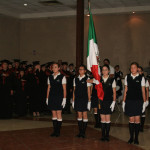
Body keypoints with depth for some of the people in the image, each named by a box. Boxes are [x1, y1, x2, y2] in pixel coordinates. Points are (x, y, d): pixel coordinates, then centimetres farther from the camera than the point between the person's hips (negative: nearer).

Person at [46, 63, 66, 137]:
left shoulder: (62, 77, -1)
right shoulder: (50, 77, 11)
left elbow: (64, 89, -3)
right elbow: (48, 88, 13)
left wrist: (64, 99, -9)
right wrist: (47, 98, 8)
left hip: (59, 97, -4)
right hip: (52, 97, 4)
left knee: (59, 113, -2)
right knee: (53, 113, 7)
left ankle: (58, 131, 6)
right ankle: (55, 131, 14)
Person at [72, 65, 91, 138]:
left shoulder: (87, 79, -3)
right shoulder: (75, 79, 10)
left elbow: (88, 91, -4)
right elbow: (74, 90, 11)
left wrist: (89, 101, -8)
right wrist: (73, 100, 7)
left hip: (84, 99, -4)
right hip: (77, 99, 4)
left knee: (84, 115, 1)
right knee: (79, 115, 8)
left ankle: (83, 132, 9)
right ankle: (80, 132, 15)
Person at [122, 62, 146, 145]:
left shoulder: (141, 78, 2)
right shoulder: (127, 77, 7)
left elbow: (143, 91, 2)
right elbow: (126, 90, 9)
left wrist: (144, 102, -2)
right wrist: (124, 101, 6)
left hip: (138, 101, -1)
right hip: (129, 101, 1)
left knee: (137, 119, 1)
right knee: (131, 120, 4)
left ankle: (136, 138, 12)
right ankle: (131, 138, 15)